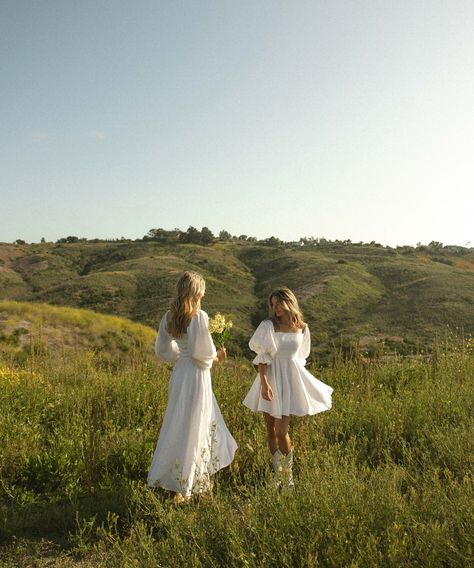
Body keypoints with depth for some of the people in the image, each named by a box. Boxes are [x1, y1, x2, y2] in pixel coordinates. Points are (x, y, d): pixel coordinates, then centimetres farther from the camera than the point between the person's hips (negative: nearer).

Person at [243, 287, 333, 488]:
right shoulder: (268, 326, -6)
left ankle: (288, 475, 16)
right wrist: (264, 383, -19)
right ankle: (277, 474, 25)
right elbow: (262, 357, -9)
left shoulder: (302, 328, 2)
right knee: (271, 431, 8)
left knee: (281, 431, -5)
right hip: (271, 380, 0)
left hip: (290, 381, 0)